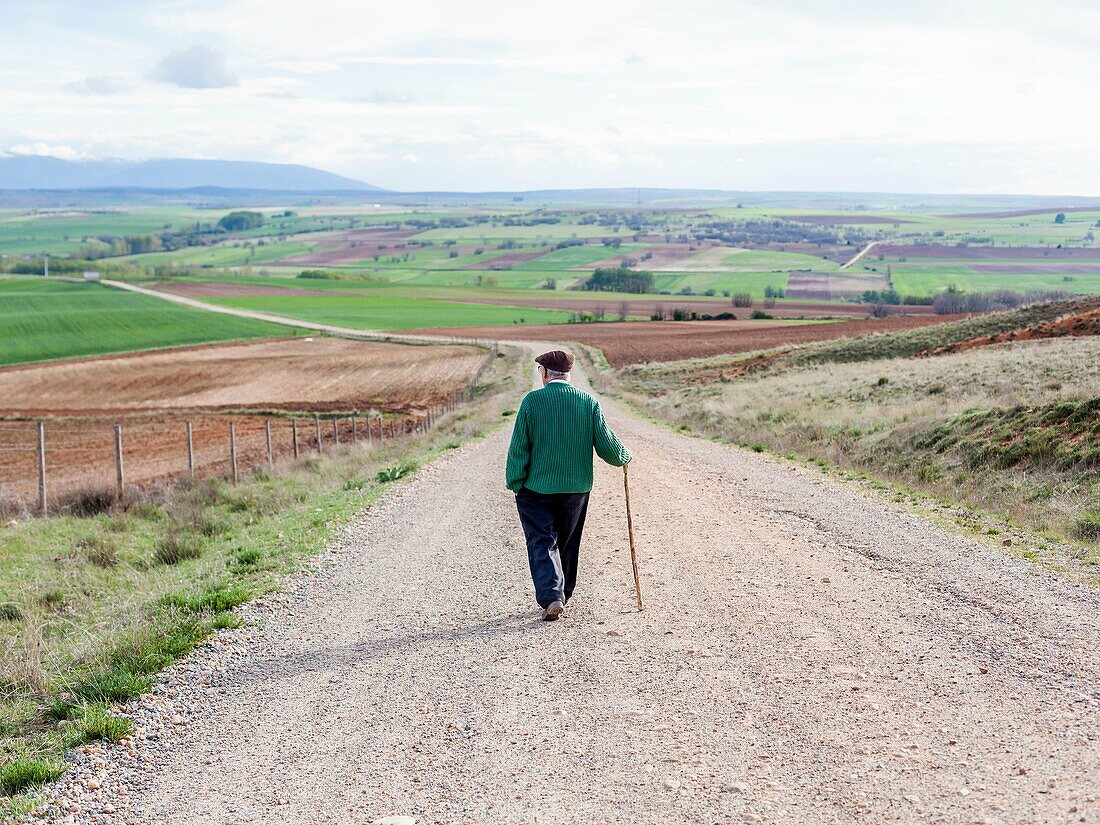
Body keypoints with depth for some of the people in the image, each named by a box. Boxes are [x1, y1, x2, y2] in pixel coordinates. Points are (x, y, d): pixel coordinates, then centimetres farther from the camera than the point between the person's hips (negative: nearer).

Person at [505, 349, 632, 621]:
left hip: (537, 487, -3)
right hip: (576, 487, 3)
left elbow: (518, 448, -8)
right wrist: (623, 457, 18)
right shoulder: (589, 402, -4)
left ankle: (551, 596, -14)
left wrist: (514, 483, 0)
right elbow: (606, 444, -3)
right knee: (567, 544, 17)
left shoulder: (532, 401, -9)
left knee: (542, 543, 2)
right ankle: (562, 595, 28)